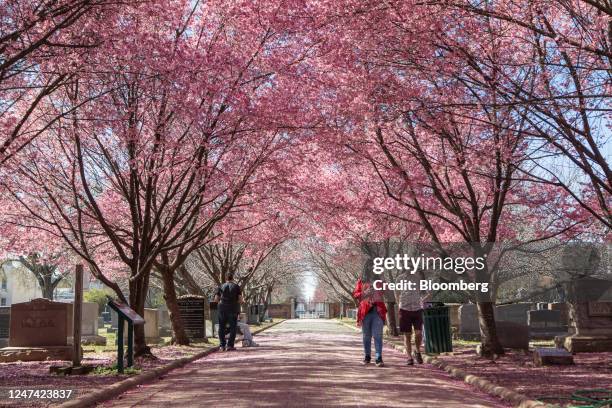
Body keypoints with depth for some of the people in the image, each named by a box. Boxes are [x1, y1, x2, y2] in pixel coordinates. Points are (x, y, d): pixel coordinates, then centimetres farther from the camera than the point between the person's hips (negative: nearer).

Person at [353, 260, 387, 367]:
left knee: (377, 335, -9)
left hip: (378, 310, -1)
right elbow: (355, 294, 9)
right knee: (366, 335, 5)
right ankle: (367, 356, 15)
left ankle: (379, 358, -10)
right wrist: (365, 293, -8)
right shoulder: (361, 280, 12)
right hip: (365, 310, 1)